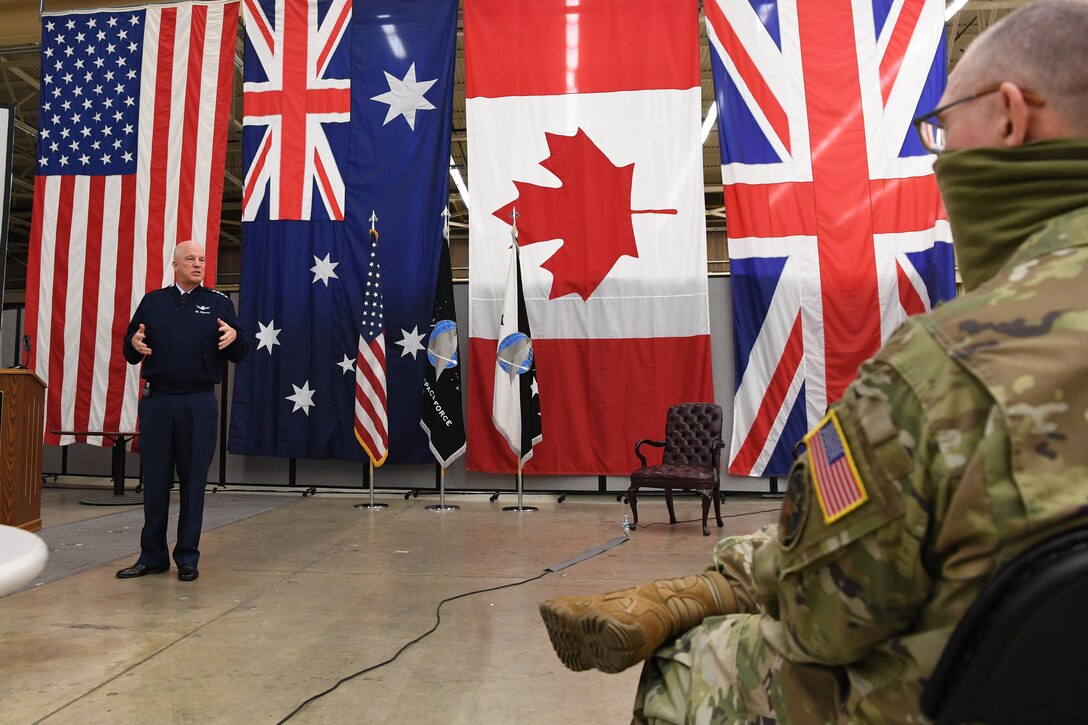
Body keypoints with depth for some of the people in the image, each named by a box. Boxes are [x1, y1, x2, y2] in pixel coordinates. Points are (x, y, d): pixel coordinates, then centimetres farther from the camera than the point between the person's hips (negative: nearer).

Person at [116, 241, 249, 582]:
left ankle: (188, 558, 12)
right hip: (156, 400, 2)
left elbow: (240, 354, 4)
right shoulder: (152, 301, 12)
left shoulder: (219, 303, 8)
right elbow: (130, 353, 12)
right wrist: (135, 344, -11)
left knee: (193, 481, 2)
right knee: (155, 480, 6)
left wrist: (234, 337, -18)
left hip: (199, 403, -2)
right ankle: (152, 556, 17)